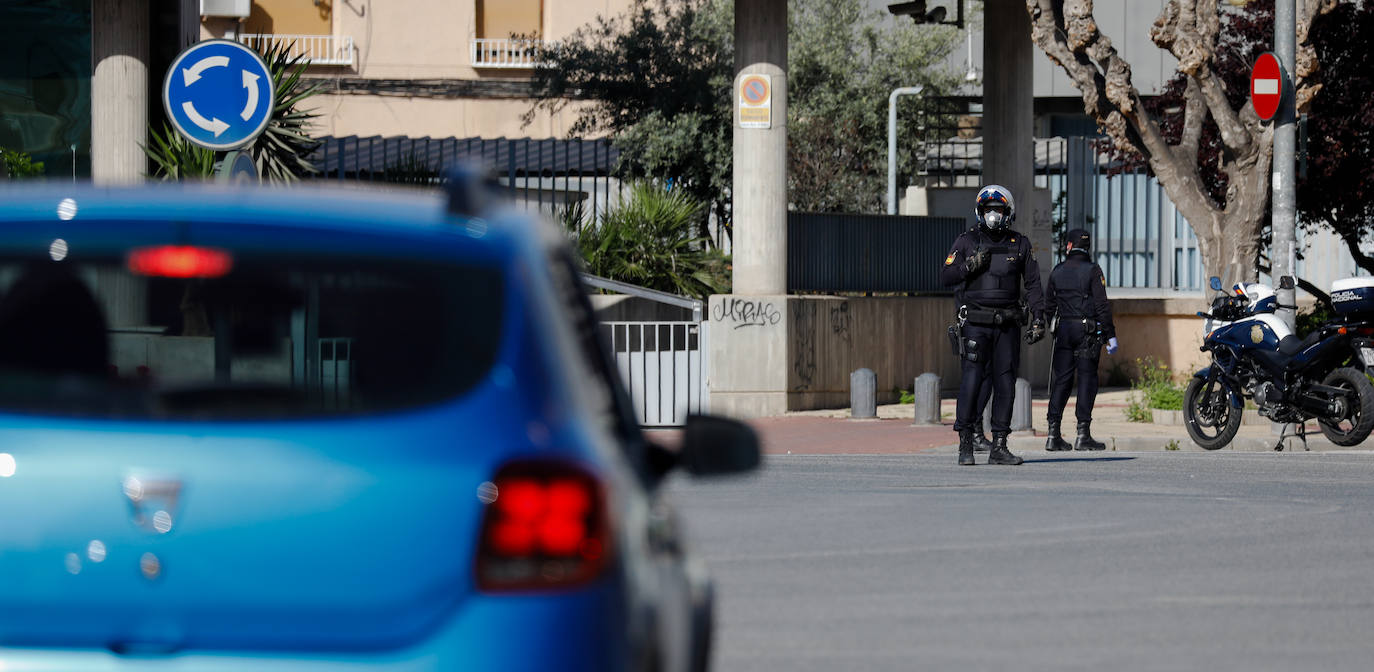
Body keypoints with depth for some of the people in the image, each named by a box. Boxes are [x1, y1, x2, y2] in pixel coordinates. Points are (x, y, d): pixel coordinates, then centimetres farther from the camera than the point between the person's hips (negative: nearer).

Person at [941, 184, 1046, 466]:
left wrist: (1038, 319, 4)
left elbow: (1033, 284, 11)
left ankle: (999, 447, 6)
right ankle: (965, 445, -4)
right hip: (975, 323, -3)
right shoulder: (967, 242, 3)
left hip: (1007, 325, 3)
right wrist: (971, 265, -16)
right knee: (972, 380, -10)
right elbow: (946, 276, -1)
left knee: (1005, 384, 1)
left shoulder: (1020, 244, 9)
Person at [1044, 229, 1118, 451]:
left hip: (1063, 330, 4)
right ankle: (1083, 434, -5)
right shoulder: (1092, 271, -6)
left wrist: (1053, 329, 26)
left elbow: (1050, 306, 12)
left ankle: (1054, 434, 1)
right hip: (1087, 331, -4)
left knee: (1060, 381, 5)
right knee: (1087, 380, -1)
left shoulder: (1057, 272, 7)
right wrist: (1110, 335, -8)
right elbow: (1102, 305, -10)